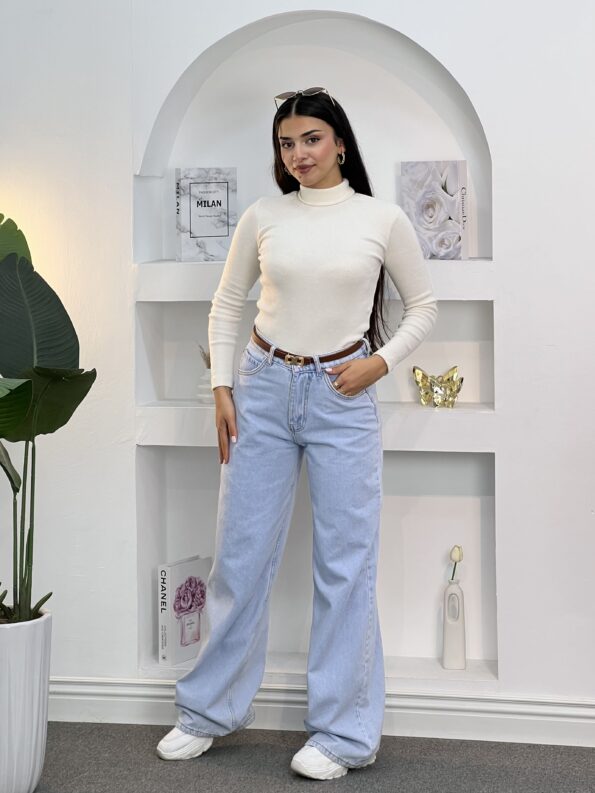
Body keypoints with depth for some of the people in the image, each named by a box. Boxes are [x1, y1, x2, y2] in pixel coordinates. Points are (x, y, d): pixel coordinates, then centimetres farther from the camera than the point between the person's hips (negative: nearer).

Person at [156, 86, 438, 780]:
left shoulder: (382, 219, -1)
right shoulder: (262, 217, 4)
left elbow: (423, 306, 9)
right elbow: (227, 304, 12)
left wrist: (380, 362, -6)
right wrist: (222, 388, 4)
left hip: (342, 398, -2)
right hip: (264, 390, 2)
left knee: (345, 565, 1)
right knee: (240, 555, 8)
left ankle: (343, 732, 14)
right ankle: (210, 710, 24)